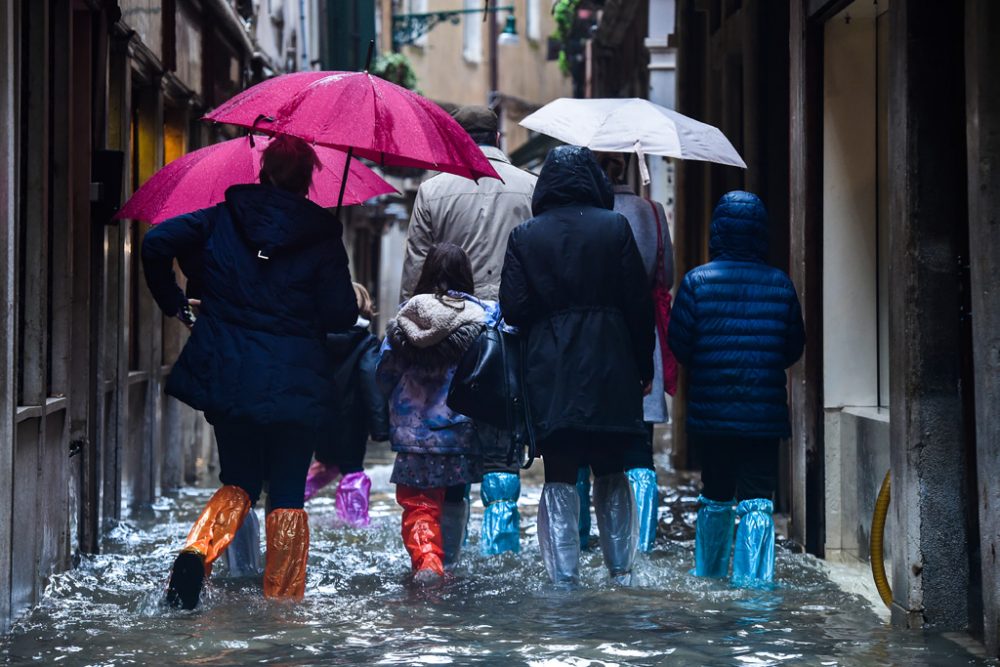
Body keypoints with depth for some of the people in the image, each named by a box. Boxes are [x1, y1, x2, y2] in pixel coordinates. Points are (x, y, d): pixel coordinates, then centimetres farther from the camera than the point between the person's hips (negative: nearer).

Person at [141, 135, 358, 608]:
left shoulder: (220, 220, 3)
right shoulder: (322, 237, -4)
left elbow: (156, 243, -6)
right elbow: (341, 315, -7)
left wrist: (174, 304, 5)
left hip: (226, 375, 3)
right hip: (294, 384, -2)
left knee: (239, 481, 17)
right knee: (287, 494, 9)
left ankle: (199, 549, -10)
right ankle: (283, 600, 9)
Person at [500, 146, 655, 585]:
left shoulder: (524, 237, 0)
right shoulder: (615, 227, -1)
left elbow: (513, 309, -4)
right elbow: (638, 302, -1)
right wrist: (644, 367, 7)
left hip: (550, 375, -1)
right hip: (609, 371, 1)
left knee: (559, 481, 4)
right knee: (612, 475, 14)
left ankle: (564, 577, 0)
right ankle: (621, 570, 14)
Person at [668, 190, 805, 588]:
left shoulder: (697, 282, -6)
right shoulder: (780, 284, -1)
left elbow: (679, 344, -4)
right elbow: (794, 348, 6)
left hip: (710, 409, 1)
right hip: (765, 413, -1)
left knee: (716, 494, 16)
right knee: (757, 496, 0)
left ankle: (708, 570, 27)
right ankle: (753, 577, -8)